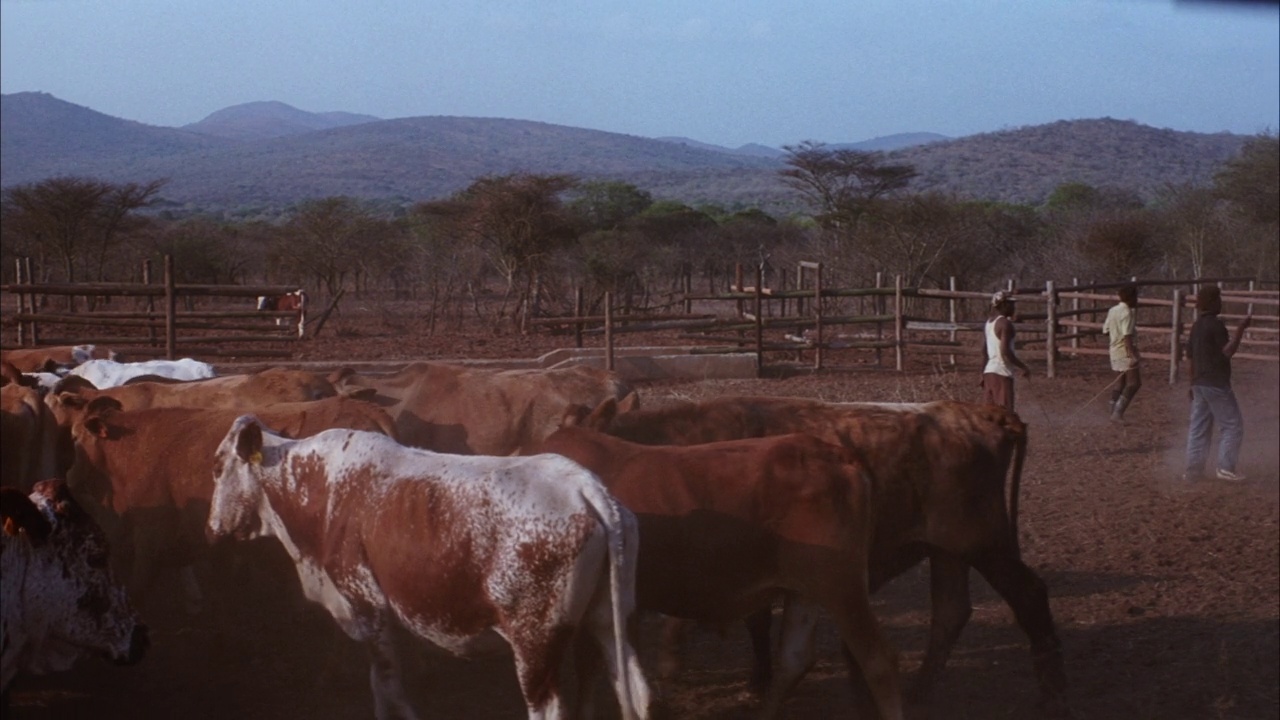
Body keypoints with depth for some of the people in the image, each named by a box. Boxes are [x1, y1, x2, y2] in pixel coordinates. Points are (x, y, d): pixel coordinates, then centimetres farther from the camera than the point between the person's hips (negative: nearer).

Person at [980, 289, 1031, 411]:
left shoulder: (988, 323, 13)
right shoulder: (1005, 323, -12)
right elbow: (1005, 352, -19)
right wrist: (1023, 367, -10)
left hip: (988, 372, 8)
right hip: (1002, 373, -8)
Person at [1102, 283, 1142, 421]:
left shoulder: (1113, 311, 11)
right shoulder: (1127, 313, -15)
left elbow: (1106, 330, 17)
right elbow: (1127, 335, -24)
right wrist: (1132, 354, -31)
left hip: (1115, 351, 10)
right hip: (1125, 352, -10)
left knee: (1120, 382, 18)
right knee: (1134, 383, -13)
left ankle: (1115, 413, 21)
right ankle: (1118, 413, -23)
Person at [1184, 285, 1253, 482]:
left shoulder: (1197, 326, 12)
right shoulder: (1216, 324, -14)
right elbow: (1227, 351, -20)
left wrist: (1193, 383, 24)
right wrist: (1241, 330, -24)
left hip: (1200, 383, 8)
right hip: (1217, 384, -8)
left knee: (1199, 428, 10)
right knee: (1233, 425, -1)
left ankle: (1193, 469, 9)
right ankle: (1225, 467, -6)